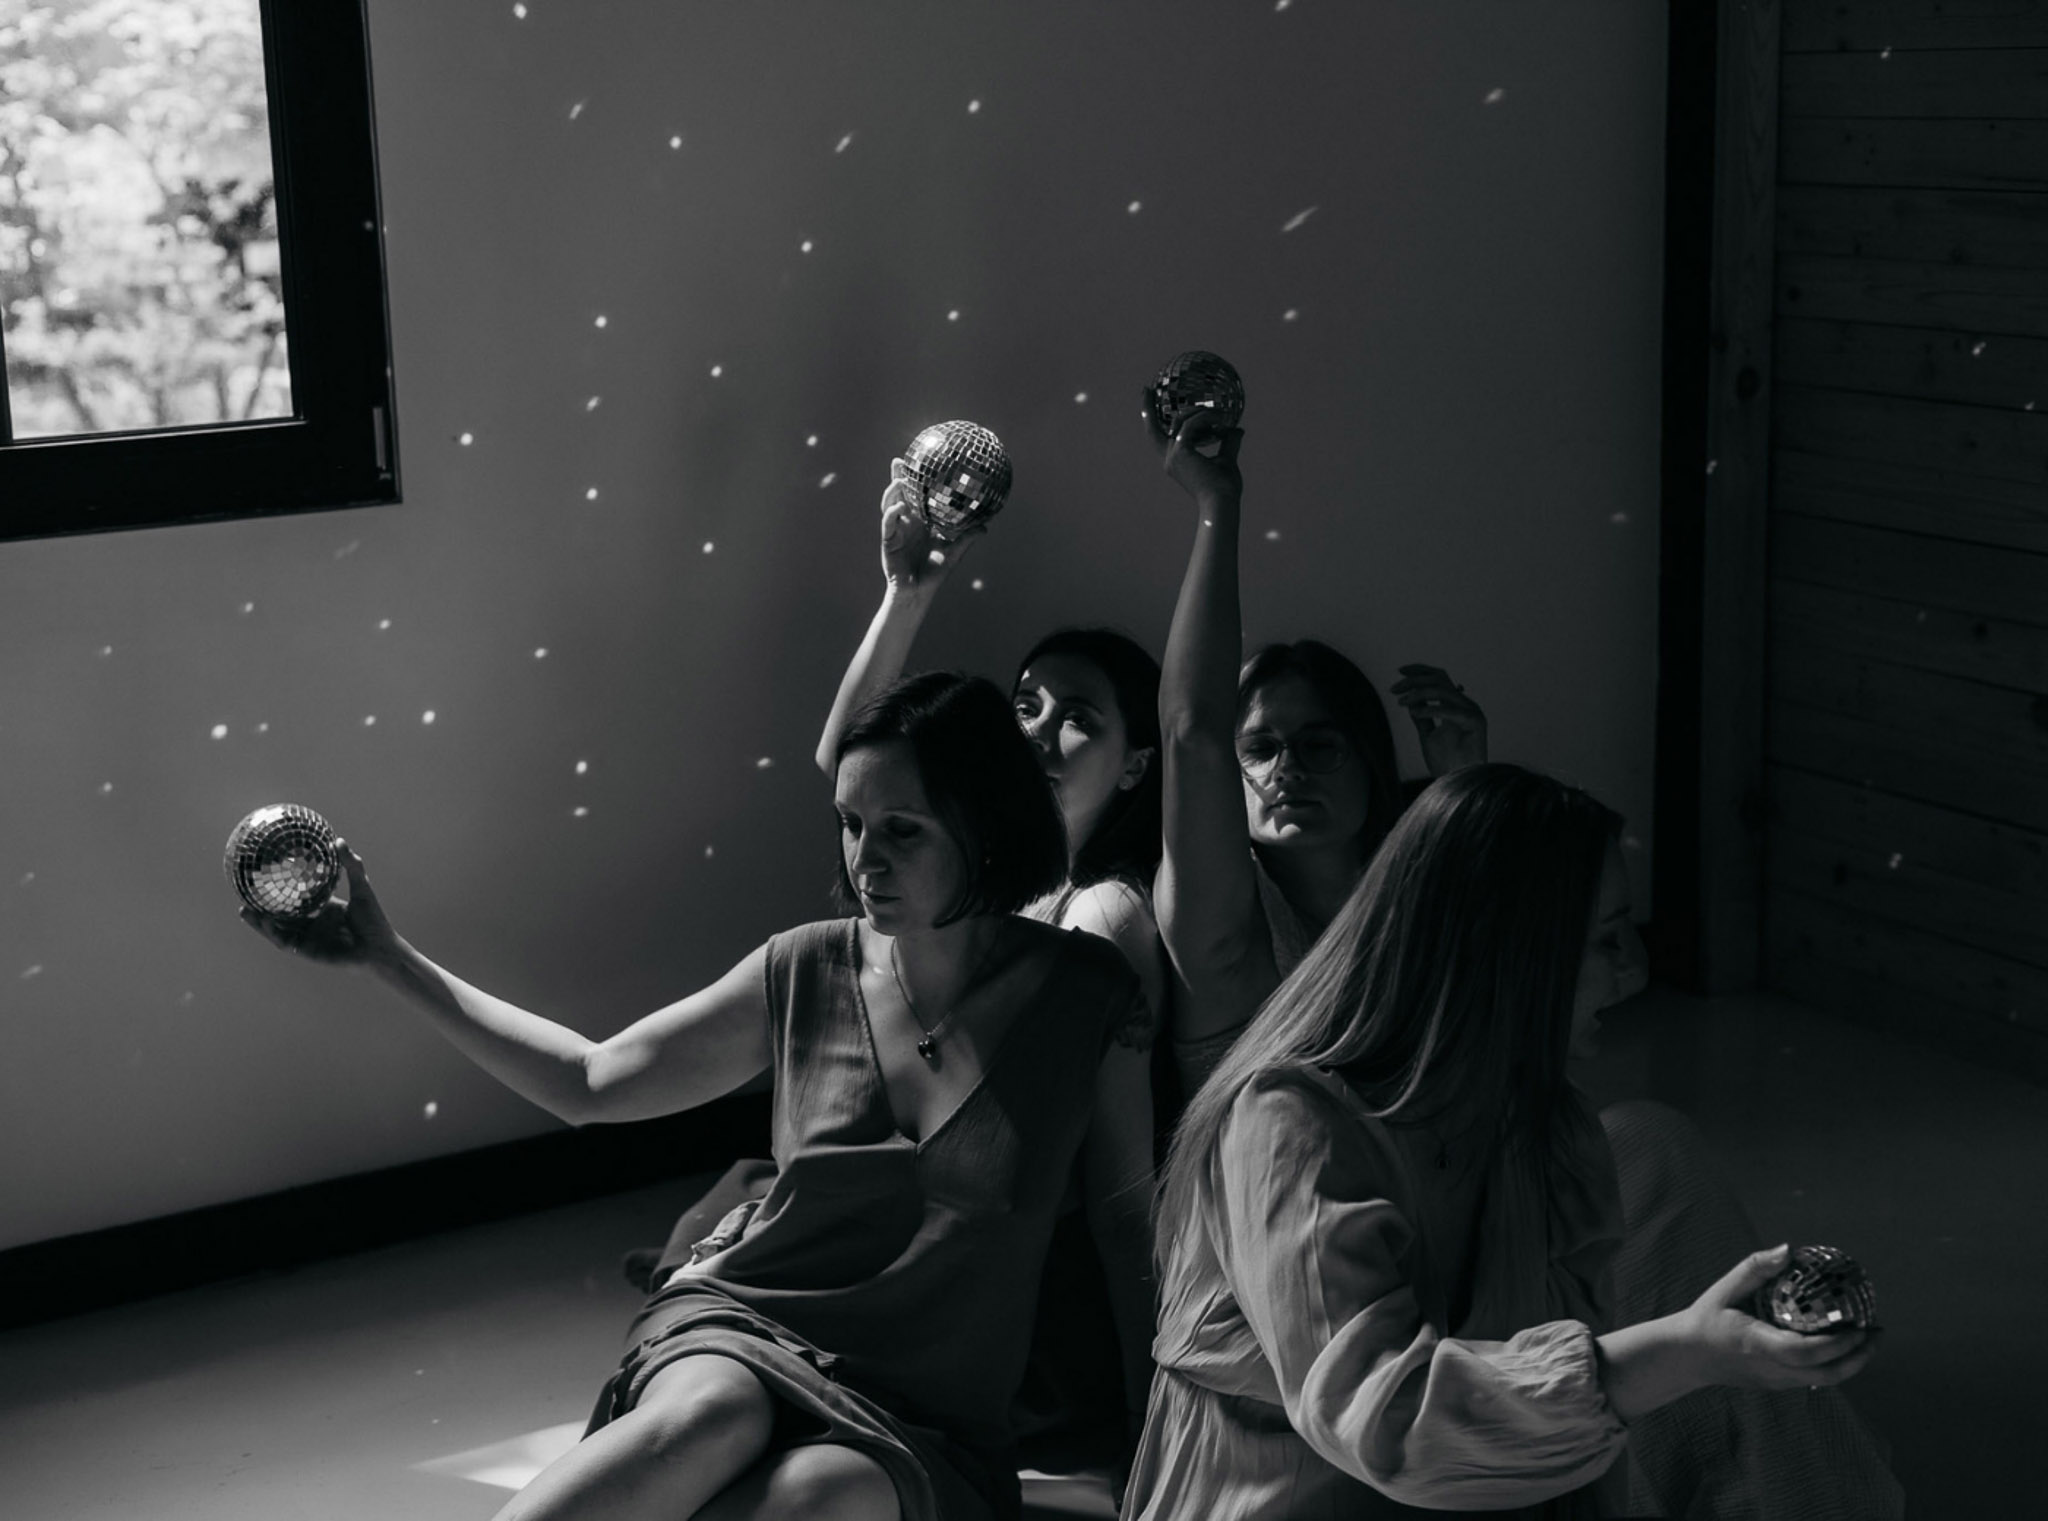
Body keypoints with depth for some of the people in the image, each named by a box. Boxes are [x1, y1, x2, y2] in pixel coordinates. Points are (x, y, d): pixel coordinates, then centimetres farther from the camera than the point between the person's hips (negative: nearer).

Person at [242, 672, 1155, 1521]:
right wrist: (388, 958, 7)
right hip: (738, 1335, 1)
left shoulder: (1079, 998, -4)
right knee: (712, 1420, -37)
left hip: (922, 1426, -1)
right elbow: (589, 1082, 10)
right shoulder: (806, 974, 2)